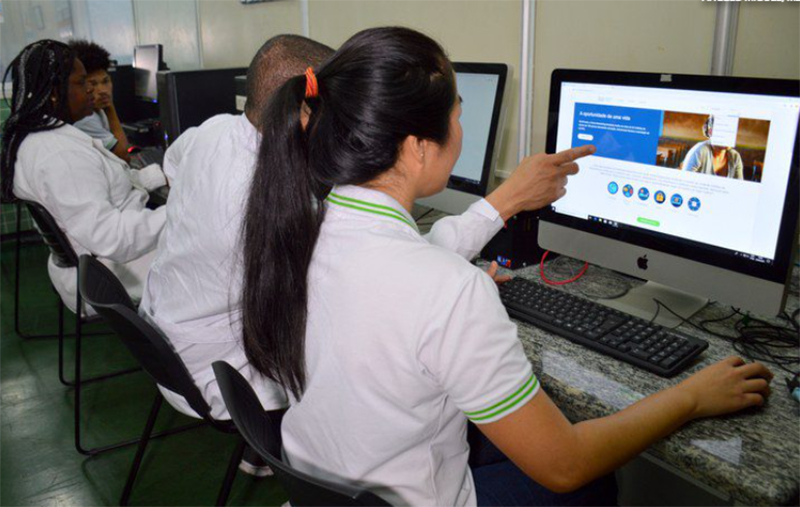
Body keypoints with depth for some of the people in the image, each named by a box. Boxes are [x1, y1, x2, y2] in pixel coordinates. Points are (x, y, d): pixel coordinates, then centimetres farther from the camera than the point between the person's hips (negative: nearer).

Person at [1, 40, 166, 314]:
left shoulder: (37, 136, 4)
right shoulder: (61, 155, -29)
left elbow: (101, 184, 12)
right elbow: (109, 238, -36)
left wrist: (167, 174, 5)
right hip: (110, 279, -10)